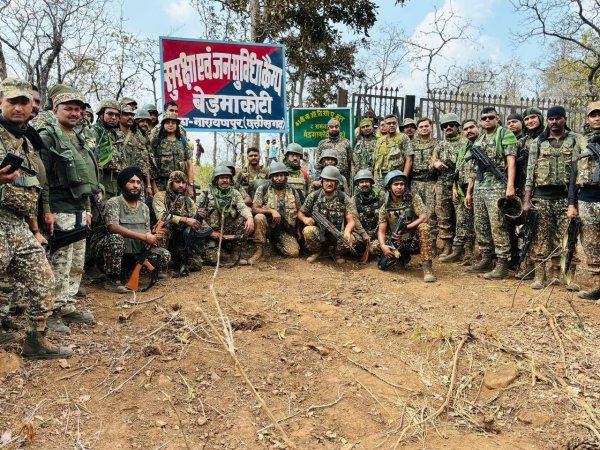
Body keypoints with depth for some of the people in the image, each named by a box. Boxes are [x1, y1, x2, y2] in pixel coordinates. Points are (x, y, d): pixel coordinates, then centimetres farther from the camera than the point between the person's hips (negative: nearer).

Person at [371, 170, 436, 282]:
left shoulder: (414, 198, -6)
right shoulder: (385, 207, -1)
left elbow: (424, 218, -17)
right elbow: (381, 231, -5)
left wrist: (406, 228, -29)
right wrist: (383, 246, -26)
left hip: (414, 240, -3)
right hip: (396, 243, 3)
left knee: (423, 227, -33)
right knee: (374, 247, -17)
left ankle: (427, 267, -29)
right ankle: (402, 257, 9)